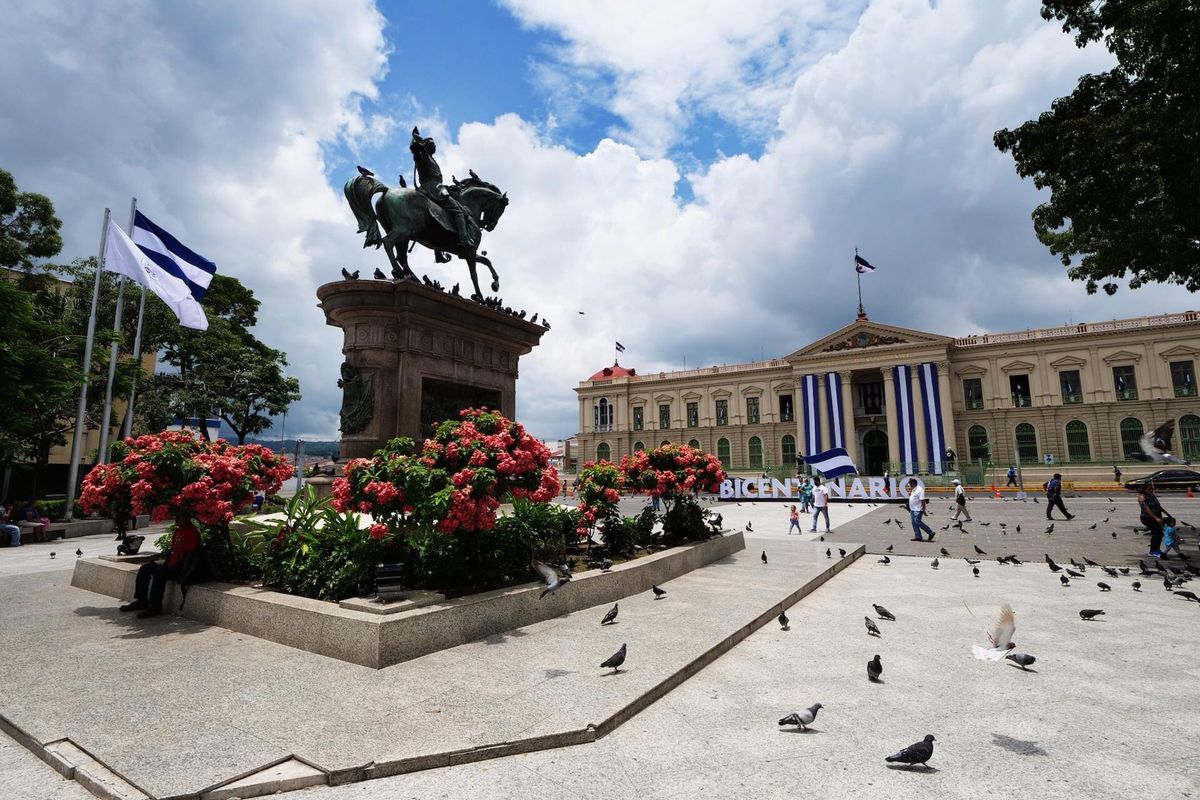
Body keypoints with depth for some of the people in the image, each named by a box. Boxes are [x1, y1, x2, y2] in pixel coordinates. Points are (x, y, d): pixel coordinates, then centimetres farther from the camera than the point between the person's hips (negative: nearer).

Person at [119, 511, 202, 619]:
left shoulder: (192, 533, -15)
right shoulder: (177, 531, 16)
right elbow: (172, 550, 21)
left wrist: (173, 567, -20)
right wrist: (165, 563, 6)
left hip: (183, 569, -11)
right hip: (172, 566, 11)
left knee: (160, 572, -30)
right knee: (145, 568, 4)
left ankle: (155, 607, -25)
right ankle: (141, 601, 6)